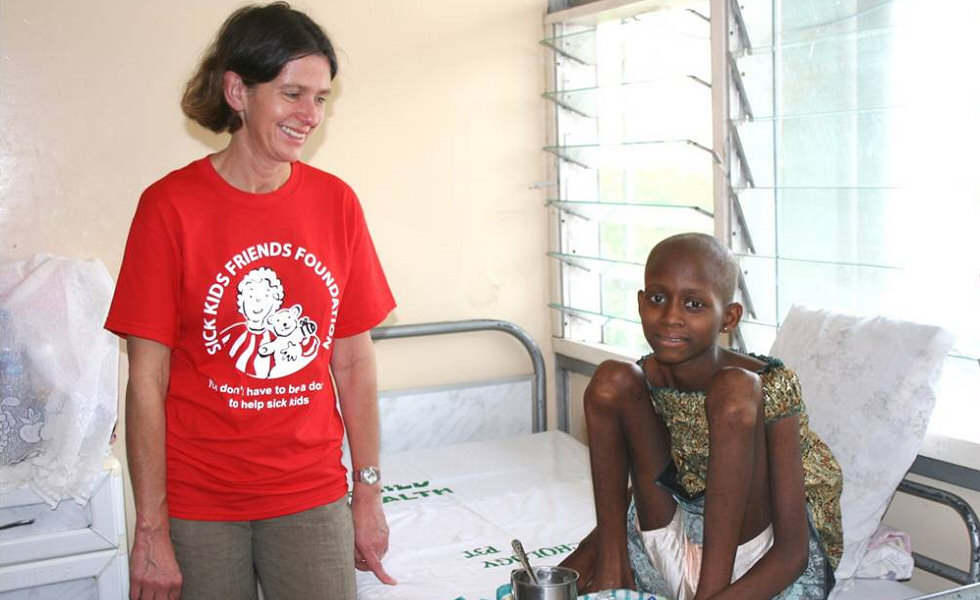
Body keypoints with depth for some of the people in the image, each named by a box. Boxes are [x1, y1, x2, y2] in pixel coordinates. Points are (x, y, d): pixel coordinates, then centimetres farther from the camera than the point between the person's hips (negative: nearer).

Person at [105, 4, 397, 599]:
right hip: (198, 504, -2)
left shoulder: (336, 202, 0)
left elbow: (354, 362, 4)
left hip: (312, 496, 3)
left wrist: (368, 494, 5)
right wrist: (151, 530, -9)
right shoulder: (171, 206, -9)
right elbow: (147, 381, -8)